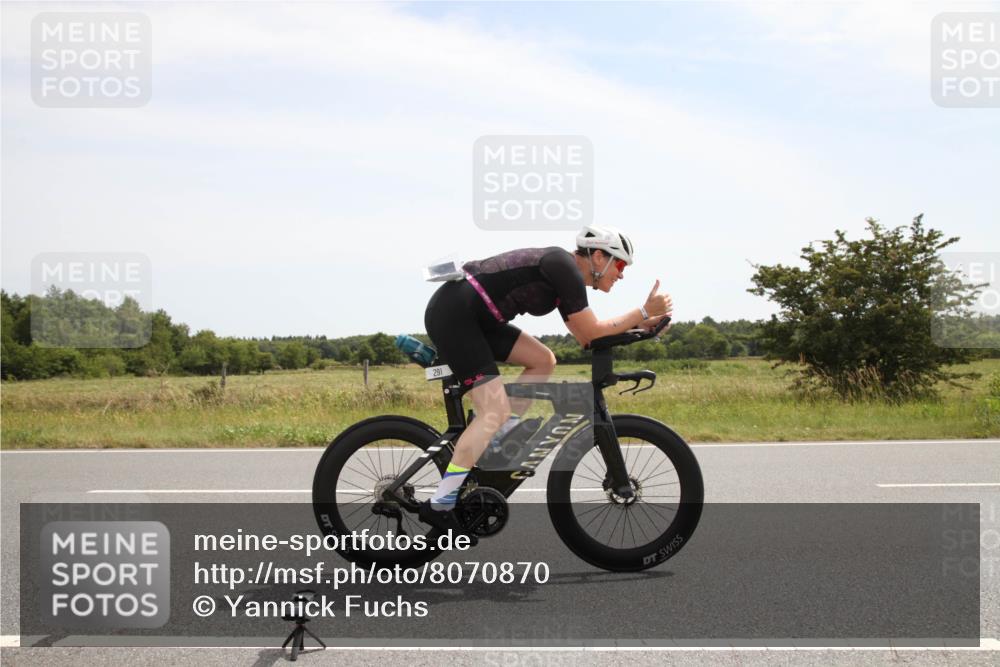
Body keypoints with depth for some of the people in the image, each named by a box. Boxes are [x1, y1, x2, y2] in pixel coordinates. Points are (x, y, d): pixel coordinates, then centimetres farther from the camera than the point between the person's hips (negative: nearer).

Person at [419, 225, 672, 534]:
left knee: (543, 360, 10)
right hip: (452, 313, -10)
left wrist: (641, 323, 14)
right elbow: (591, 332, -12)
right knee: (495, 411, -14)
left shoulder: (562, 277, 17)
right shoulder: (564, 266, -11)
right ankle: (438, 506, -15)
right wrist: (644, 312, -4)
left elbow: (584, 335, 21)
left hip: (475, 318, 10)